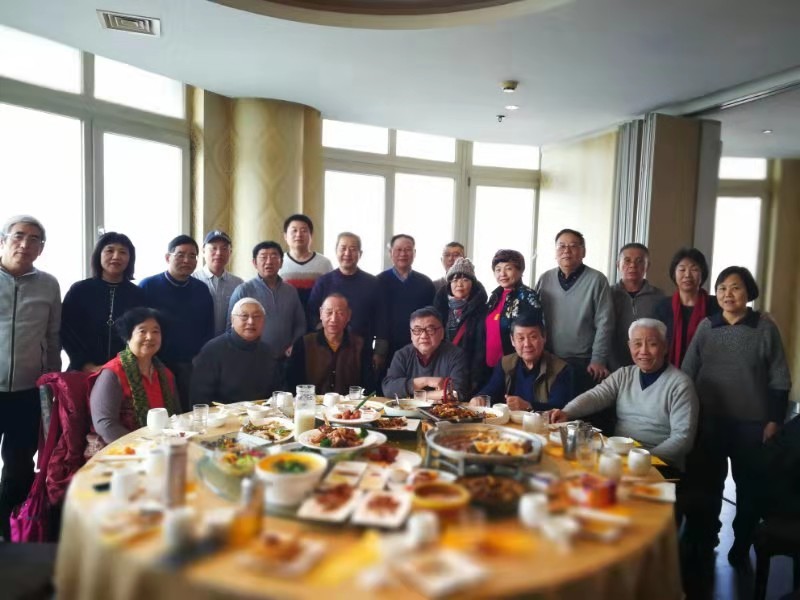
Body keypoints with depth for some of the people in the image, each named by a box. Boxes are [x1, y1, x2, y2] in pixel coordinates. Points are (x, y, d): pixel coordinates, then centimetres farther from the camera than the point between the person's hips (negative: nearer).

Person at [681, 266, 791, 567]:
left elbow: (779, 380, -2)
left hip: (752, 424, -1)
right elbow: (687, 373, 4)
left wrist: (774, 420, -6)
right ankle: (701, 542, 28)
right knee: (706, 484, 11)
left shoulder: (765, 328, -3)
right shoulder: (706, 326, 2)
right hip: (709, 420, 2)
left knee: (750, 487, 12)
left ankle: (741, 547, 30)